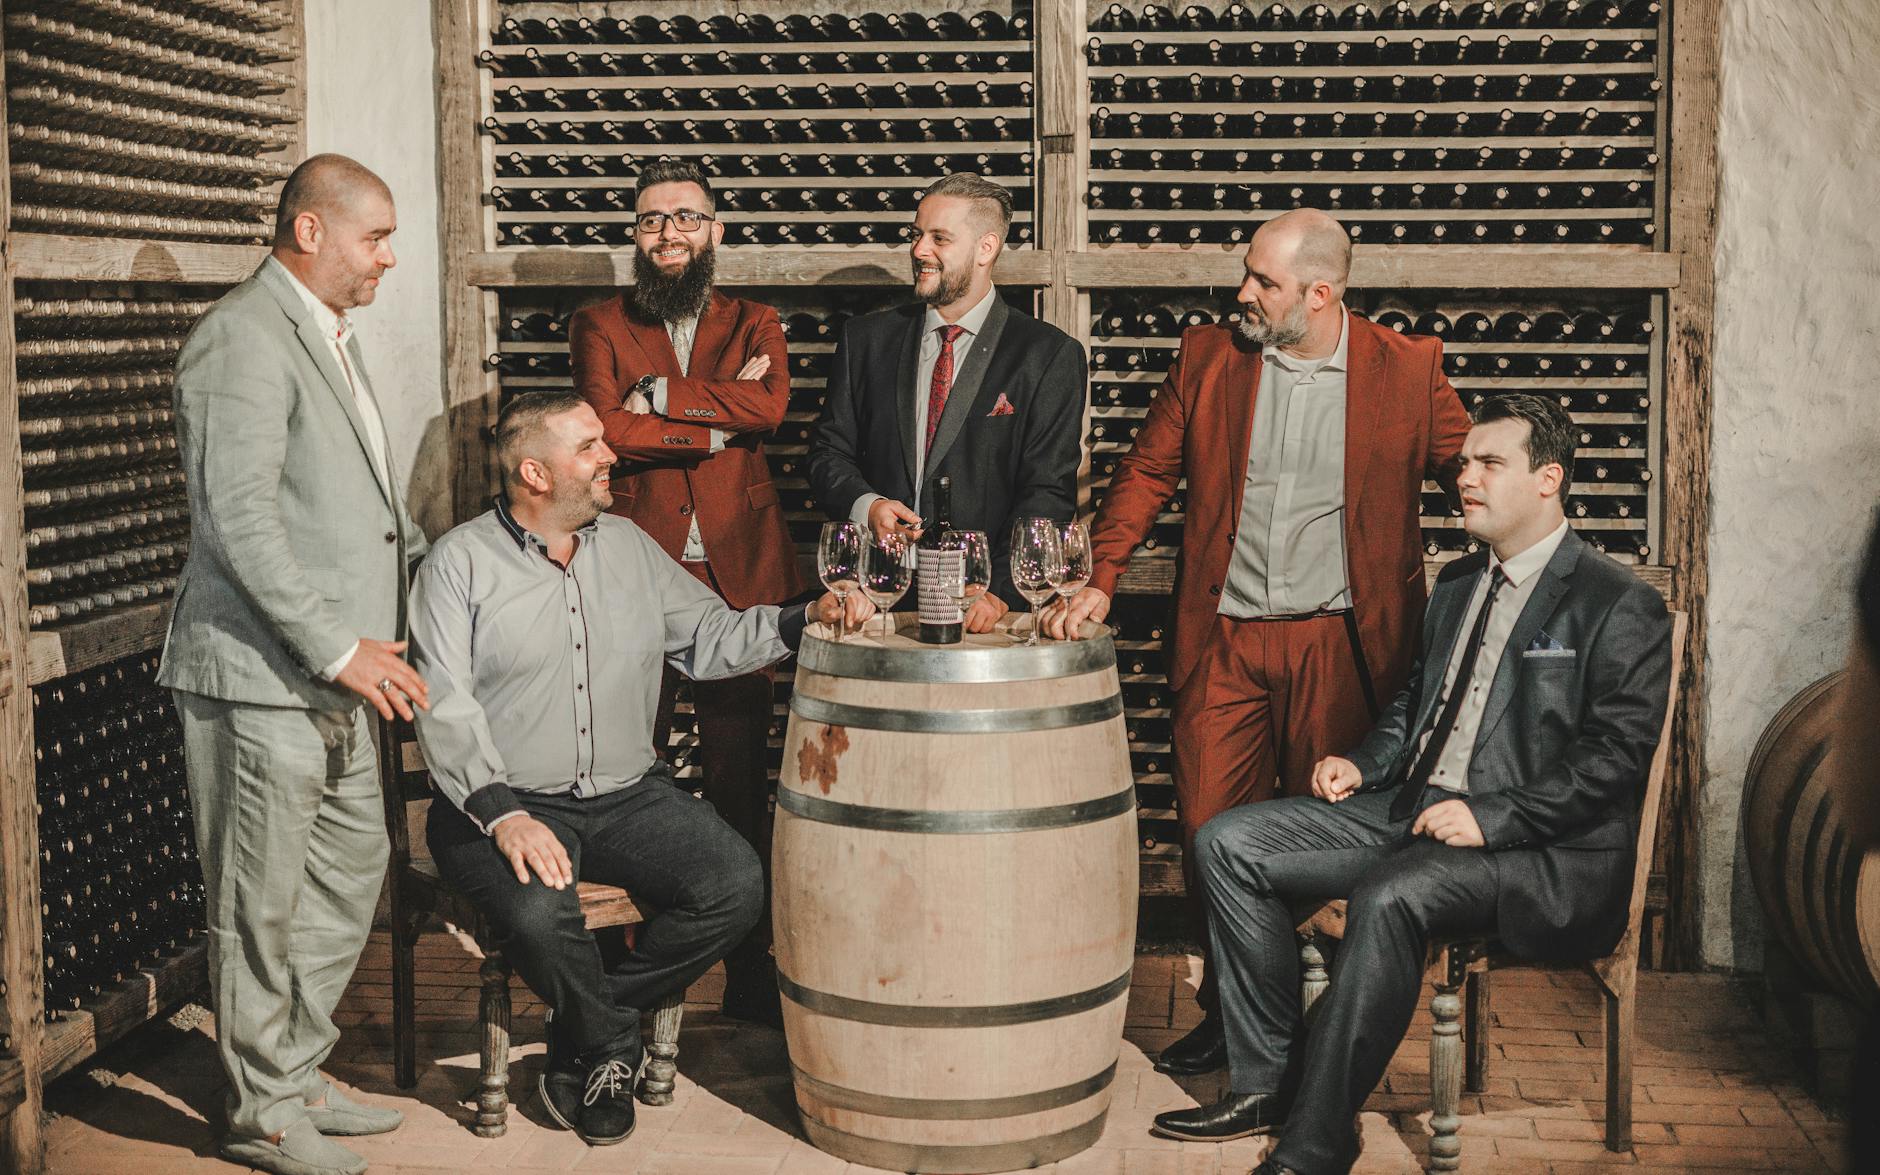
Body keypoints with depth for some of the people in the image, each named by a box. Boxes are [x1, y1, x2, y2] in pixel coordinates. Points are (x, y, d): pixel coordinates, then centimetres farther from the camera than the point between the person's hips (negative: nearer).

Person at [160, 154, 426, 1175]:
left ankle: (295, 1071, 30)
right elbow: (240, 522, -22)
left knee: (353, 866, 17)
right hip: (259, 677, -10)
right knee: (262, 903, 1)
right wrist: (340, 650, -22)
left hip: (331, 673, 10)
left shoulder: (330, 338, 17)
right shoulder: (243, 338, -15)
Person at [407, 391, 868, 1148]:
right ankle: (613, 1044, -1)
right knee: (538, 912, -35)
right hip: (508, 801, -4)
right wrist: (501, 814, -25)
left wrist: (804, 621, -3)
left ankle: (583, 1041, -1)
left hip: (629, 796, 5)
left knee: (736, 885, -20)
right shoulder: (461, 563, -3)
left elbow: (707, 638, 14)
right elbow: (447, 708, -12)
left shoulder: (629, 547, 14)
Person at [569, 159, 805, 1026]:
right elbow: (607, 430, -9)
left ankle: (751, 976, 13)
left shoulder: (754, 326, 14)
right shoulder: (600, 326, 10)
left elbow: (771, 405, -8)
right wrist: (720, 422, -8)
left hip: (736, 580, 1)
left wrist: (659, 393, -9)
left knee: (739, 784, 3)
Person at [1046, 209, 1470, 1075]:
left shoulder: (1407, 370, 0)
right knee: (1208, 831, 1)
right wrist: (1099, 580, -4)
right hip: (1224, 642, 2)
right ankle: (1229, 1012, 18)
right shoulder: (1208, 358, 5)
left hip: (1339, 643, -2)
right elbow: (1146, 473, 7)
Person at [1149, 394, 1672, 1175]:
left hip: (1544, 855, -8)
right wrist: (1361, 764, 8)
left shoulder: (1619, 606, -5)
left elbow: (1614, 756, -13)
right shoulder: (1457, 585, 20)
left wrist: (1493, 816, -21)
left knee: (1388, 898, -37)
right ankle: (1265, 1083, -2)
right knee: (1229, 843, -5)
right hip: (1413, 813, 8)